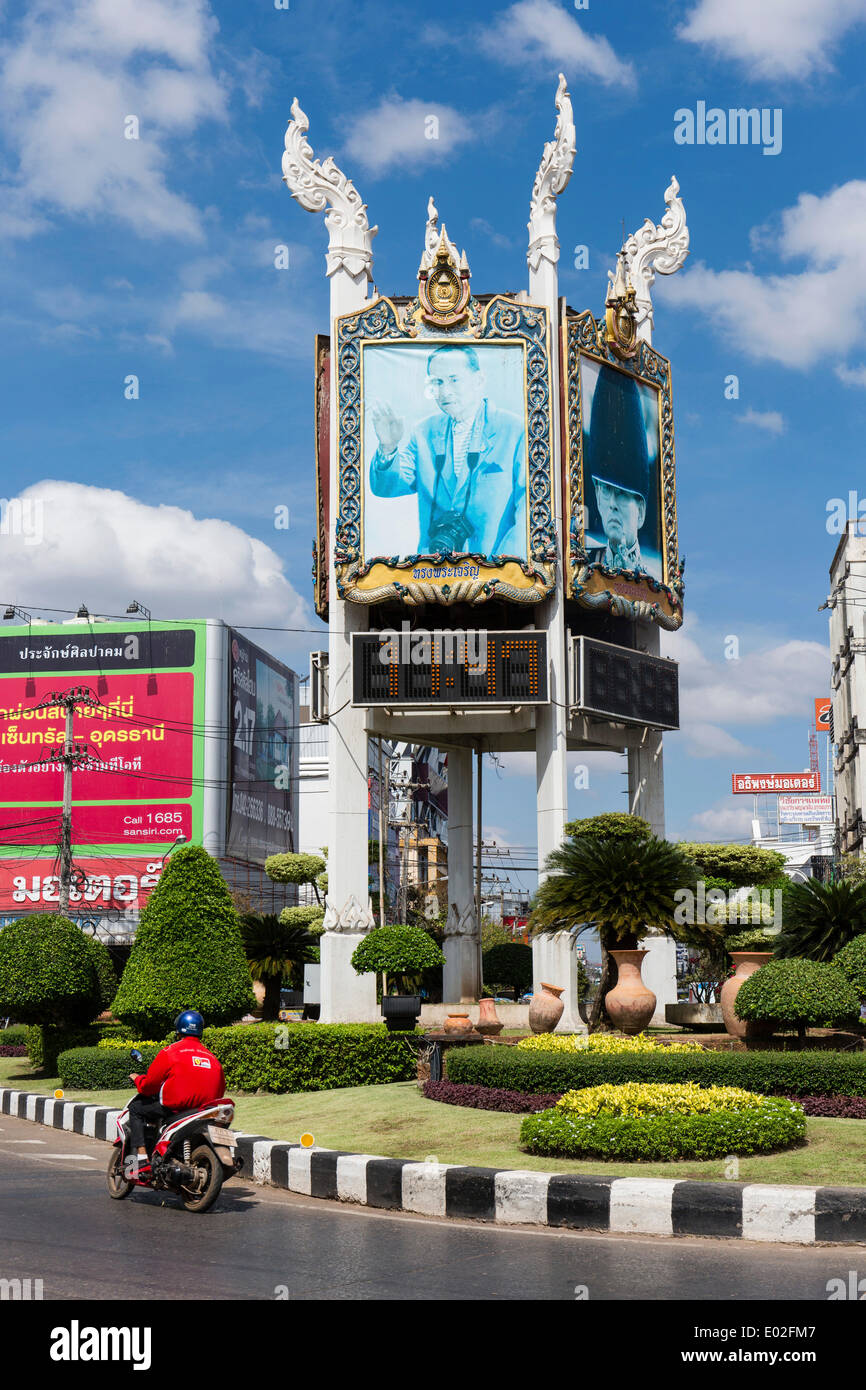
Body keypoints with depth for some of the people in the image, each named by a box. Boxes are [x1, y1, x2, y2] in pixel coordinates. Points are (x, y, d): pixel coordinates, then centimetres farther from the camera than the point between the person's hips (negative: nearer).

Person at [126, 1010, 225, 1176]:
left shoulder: (170, 1052, -2)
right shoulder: (212, 1058, 13)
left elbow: (149, 1085, -2)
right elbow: (220, 1091, 16)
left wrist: (137, 1078, 20)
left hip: (174, 1105, -6)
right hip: (206, 1109, 6)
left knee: (136, 1108, 13)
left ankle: (142, 1161, -1)